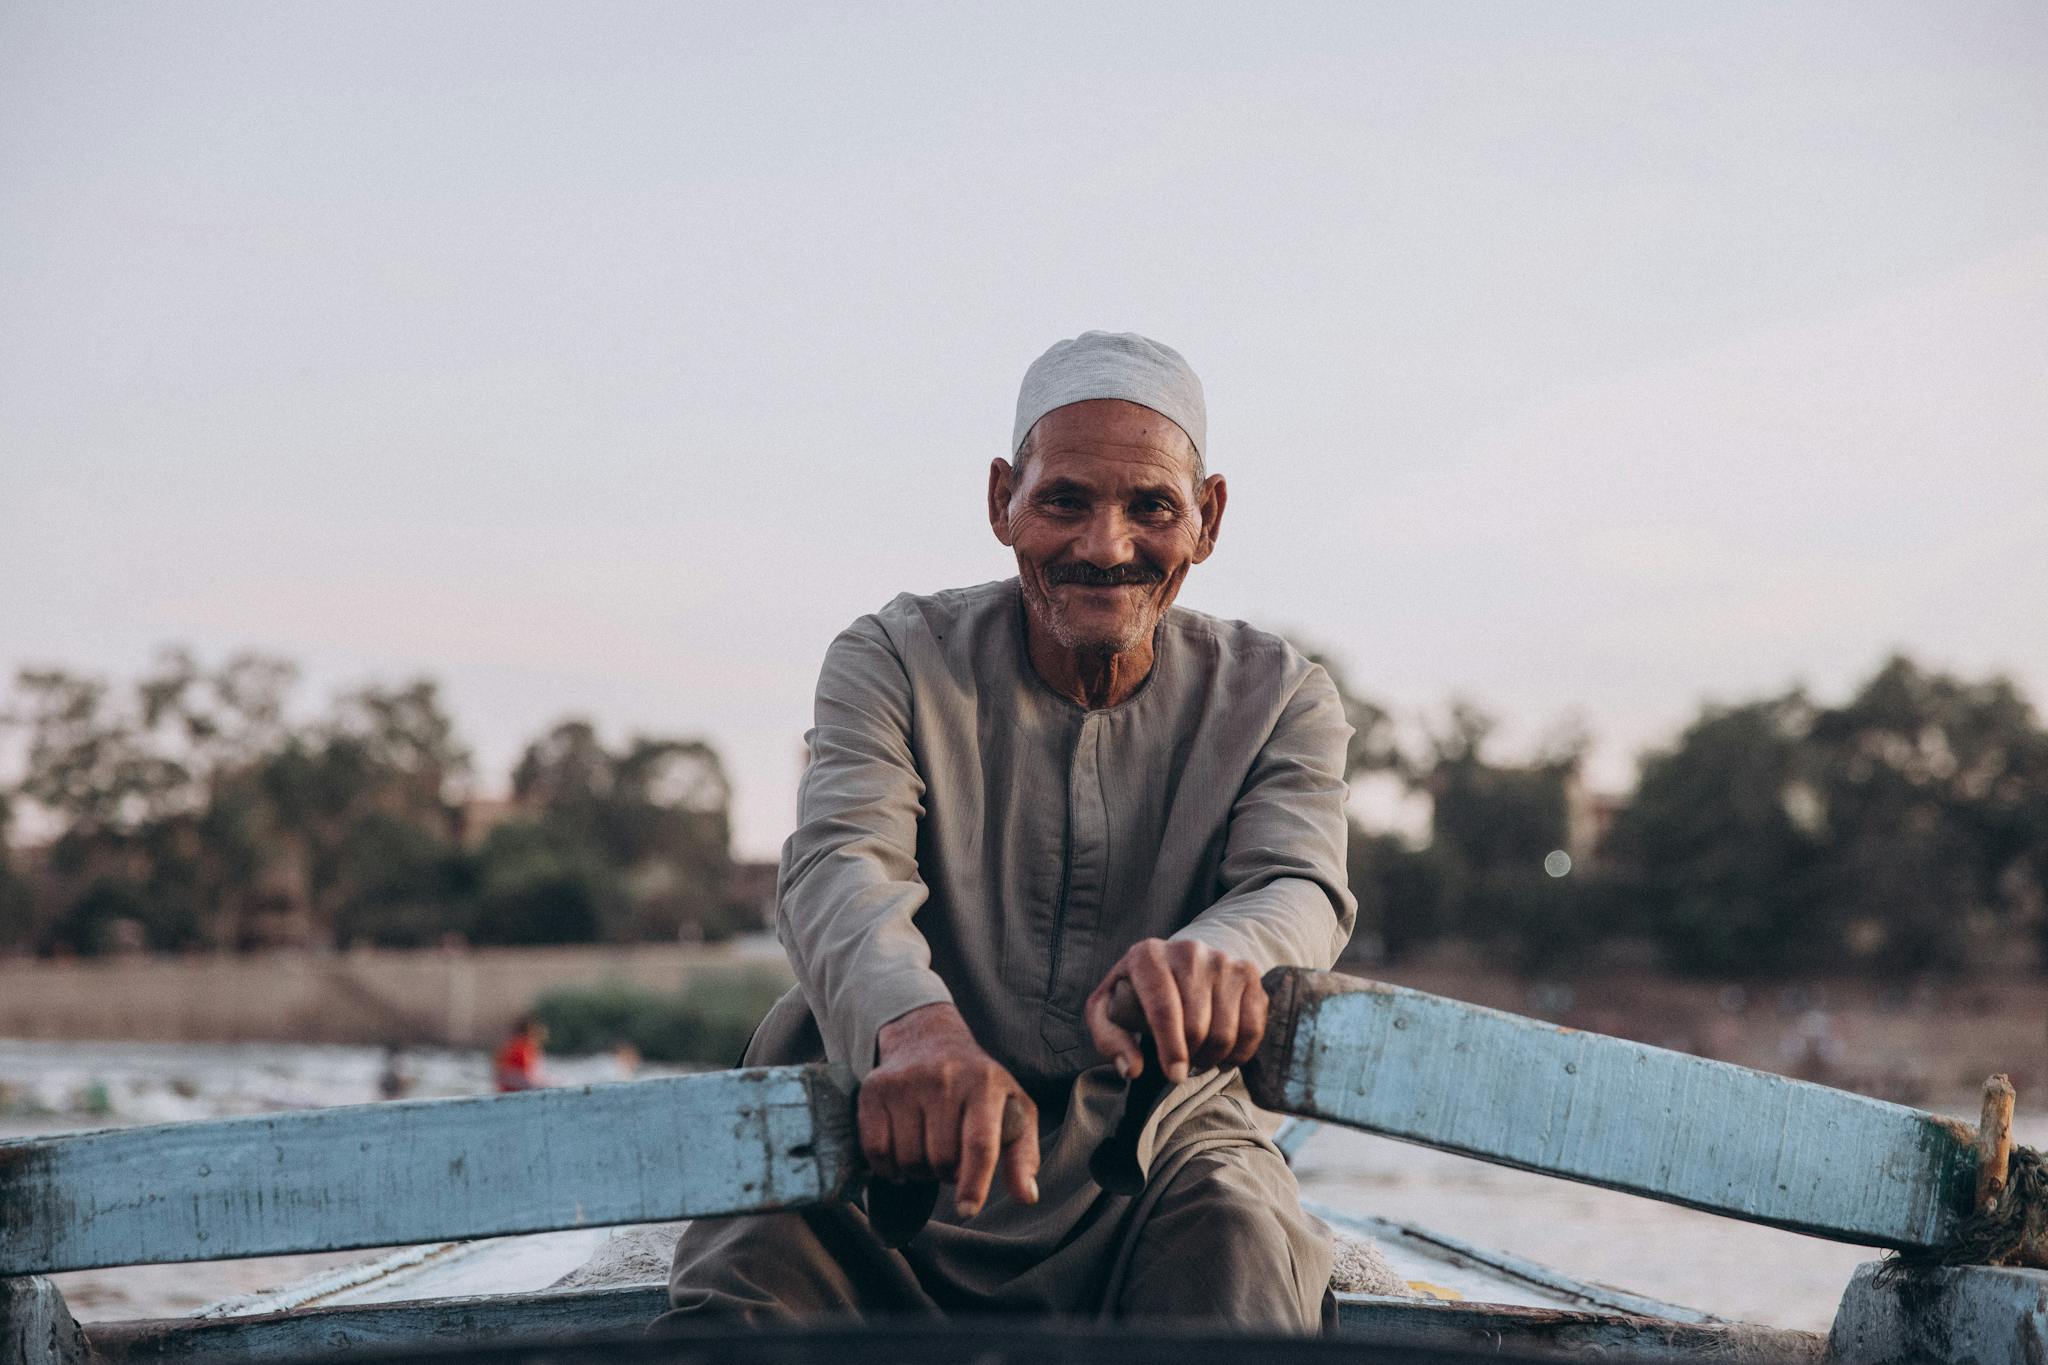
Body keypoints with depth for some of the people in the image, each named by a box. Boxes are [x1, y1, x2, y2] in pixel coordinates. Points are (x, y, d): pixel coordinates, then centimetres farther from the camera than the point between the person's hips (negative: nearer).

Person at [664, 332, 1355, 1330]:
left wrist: (1219, 953, -44)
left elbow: (1300, 884, -15)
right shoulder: (894, 662, 2)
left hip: (1161, 1153, 0)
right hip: (907, 1167, 0)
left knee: (1236, 1232, -34)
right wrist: (915, 1023, -44)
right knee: (751, 1270, -29)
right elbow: (840, 865, -18)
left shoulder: (1274, 699, 5)